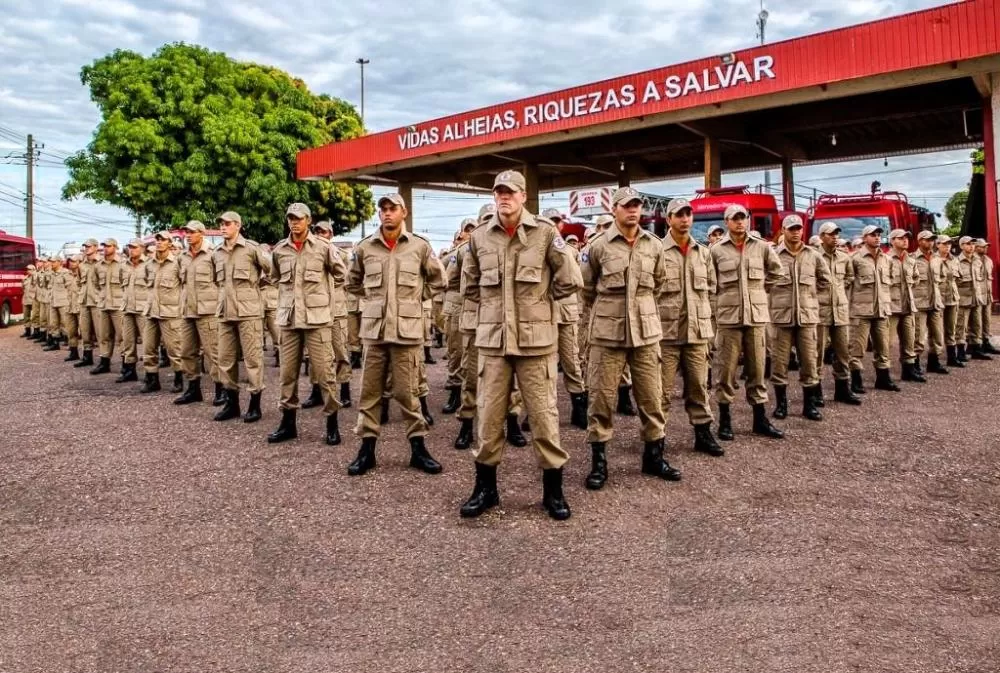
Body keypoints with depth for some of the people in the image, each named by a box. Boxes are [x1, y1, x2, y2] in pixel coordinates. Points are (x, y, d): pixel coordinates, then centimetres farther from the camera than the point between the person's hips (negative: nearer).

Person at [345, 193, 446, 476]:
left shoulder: (420, 246, 0)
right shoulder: (365, 247, 4)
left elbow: (437, 281, 12)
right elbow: (353, 282, 19)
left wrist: (415, 298, 6)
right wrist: (372, 298, 9)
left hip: (407, 328, -2)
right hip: (374, 328, 2)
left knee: (406, 391, 3)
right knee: (369, 391, 7)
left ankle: (418, 447, 16)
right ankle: (367, 447, 17)